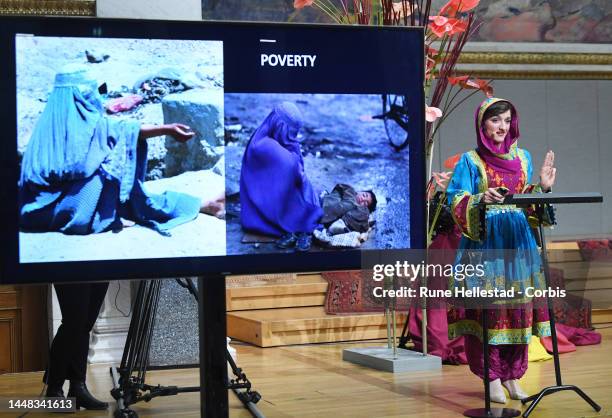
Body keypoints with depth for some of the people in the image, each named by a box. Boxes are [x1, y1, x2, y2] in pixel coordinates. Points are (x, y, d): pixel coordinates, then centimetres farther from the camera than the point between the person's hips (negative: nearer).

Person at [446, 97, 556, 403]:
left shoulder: (522, 158, 14)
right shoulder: (471, 161, 0)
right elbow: (456, 203, -10)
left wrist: (543, 187, -2)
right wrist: (481, 200, -27)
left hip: (518, 242, 4)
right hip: (484, 243, -4)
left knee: (518, 306, 2)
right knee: (487, 307, -7)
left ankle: (512, 375, 12)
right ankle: (492, 377, 1)